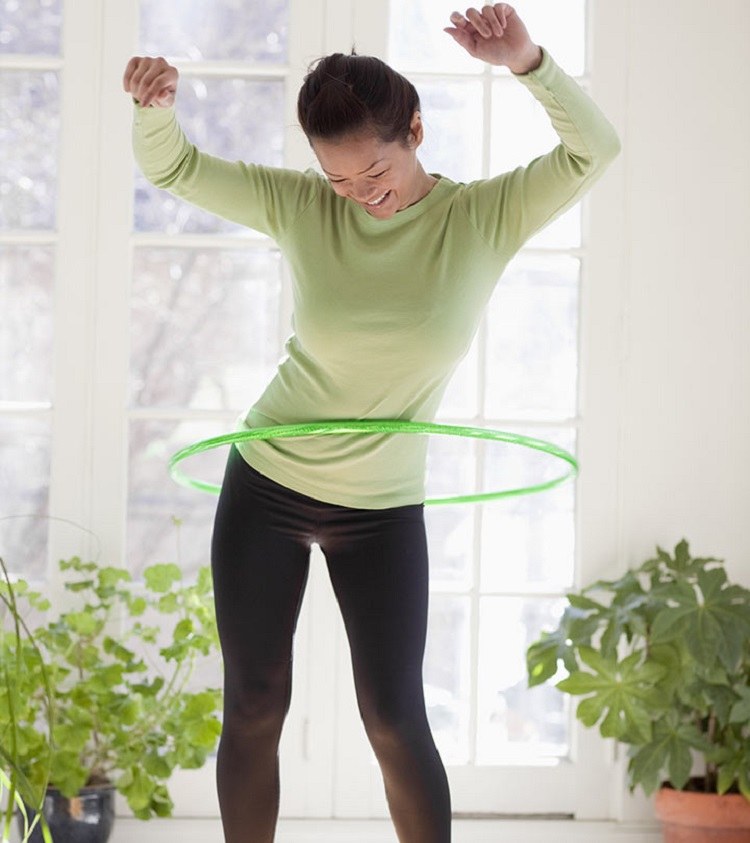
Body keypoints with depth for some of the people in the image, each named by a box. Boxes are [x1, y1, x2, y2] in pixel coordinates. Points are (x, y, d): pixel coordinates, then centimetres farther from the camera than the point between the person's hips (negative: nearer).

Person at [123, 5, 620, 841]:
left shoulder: (486, 218, -9)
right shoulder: (303, 208, -6)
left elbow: (594, 148, -22)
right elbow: (171, 167, -6)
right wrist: (154, 106, -29)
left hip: (382, 511, -1)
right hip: (264, 487, 1)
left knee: (395, 720, -3)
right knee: (253, 710, 7)